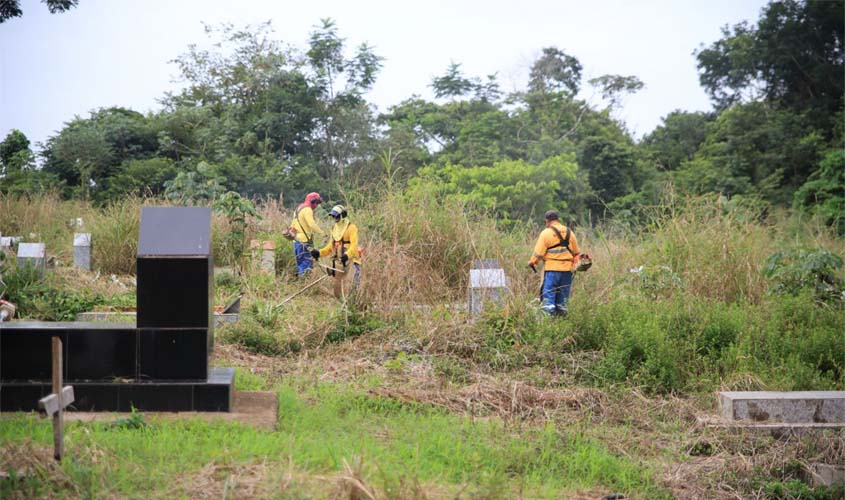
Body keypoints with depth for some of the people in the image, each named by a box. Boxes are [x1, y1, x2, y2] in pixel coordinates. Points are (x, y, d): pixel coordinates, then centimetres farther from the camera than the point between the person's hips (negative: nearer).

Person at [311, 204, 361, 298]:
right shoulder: (334, 229, 15)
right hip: (338, 261, 7)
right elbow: (330, 247, 16)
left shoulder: (351, 228, -8)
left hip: (350, 259, -7)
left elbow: (354, 245, -19)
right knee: (337, 284, 9)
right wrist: (319, 253, 1)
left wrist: (347, 255, -37)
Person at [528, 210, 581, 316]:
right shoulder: (569, 232, 11)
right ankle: (562, 313, 12)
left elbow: (539, 252, -6)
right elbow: (576, 252, 18)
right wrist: (574, 263, 31)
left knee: (548, 293, -3)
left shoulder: (546, 233, -5)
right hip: (567, 268, 5)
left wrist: (532, 262, 8)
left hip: (552, 268, -5)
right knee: (563, 295, 11)